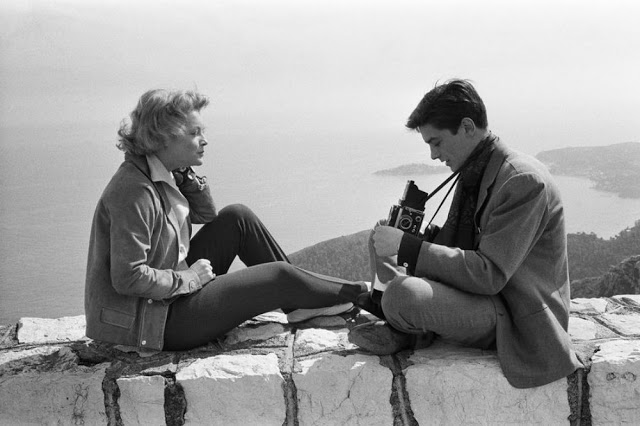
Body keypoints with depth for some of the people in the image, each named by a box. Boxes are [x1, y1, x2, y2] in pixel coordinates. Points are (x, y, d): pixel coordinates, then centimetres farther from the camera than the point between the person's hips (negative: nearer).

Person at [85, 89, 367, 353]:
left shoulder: (164, 173, 2)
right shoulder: (133, 191, -26)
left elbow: (206, 215, 14)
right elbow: (128, 278, -30)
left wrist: (187, 176, -2)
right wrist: (188, 279, -19)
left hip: (173, 290, 10)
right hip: (153, 322, -10)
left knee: (236, 217, 7)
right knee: (279, 277, -7)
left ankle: (299, 303, 14)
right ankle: (352, 294, 20)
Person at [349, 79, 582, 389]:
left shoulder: (524, 180, -24)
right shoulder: (473, 173, 6)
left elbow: (490, 275, -28)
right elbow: (456, 243, 15)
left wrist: (408, 247, -28)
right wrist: (408, 237, -4)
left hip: (515, 317, -9)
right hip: (480, 288, 9)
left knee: (402, 294, -34)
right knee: (380, 240, 10)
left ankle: (403, 330, 0)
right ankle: (401, 323, -4)